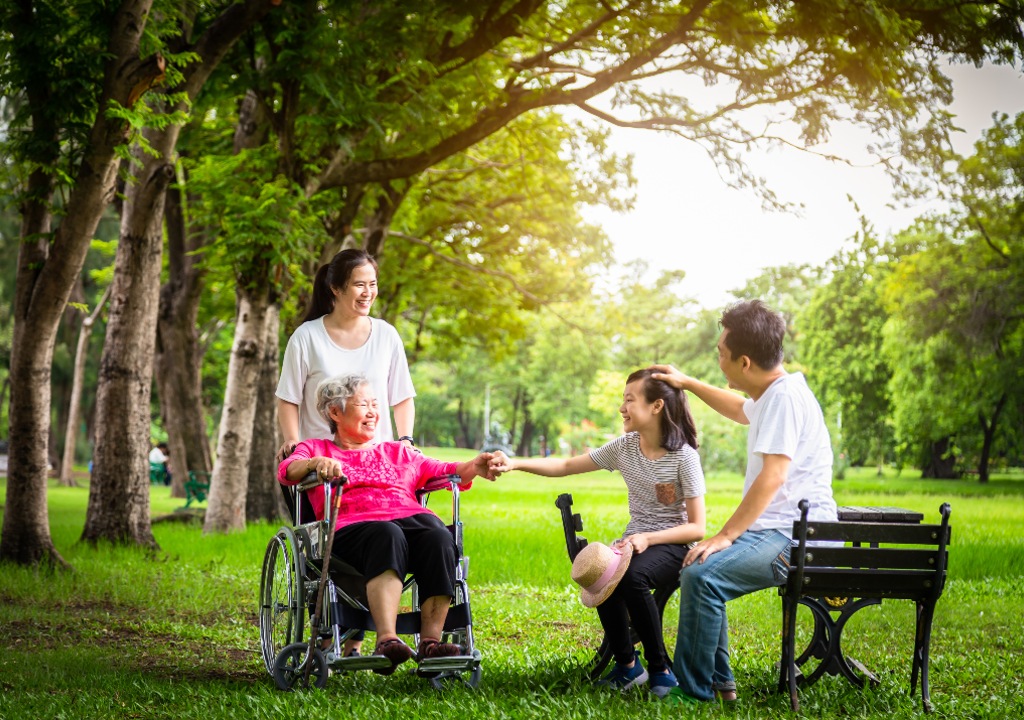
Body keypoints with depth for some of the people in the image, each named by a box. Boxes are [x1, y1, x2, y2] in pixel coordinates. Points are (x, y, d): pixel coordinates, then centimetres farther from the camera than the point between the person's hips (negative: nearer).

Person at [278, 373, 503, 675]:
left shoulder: (398, 452, 35)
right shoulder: (316, 448, 25)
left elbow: (442, 471, 23)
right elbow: (287, 470, 4)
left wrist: (473, 467, 2)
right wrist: (316, 463, -18)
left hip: (411, 518, 3)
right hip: (352, 526, -3)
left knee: (439, 537, -32)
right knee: (387, 536, -39)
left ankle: (430, 642, -37)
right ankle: (386, 640, -51)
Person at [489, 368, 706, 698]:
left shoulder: (684, 456, -12)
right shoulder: (624, 447, 3)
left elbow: (697, 528, -12)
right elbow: (566, 466, 6)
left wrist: (649, 538, -25)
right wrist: (514, 464, -7)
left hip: (672, 544, -4)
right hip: (635, 540, 5)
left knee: (632, 575, -37)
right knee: (600, 574, -30)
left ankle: (660, 669, -19)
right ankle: (627, 664, -9)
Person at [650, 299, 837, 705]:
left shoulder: (785, 395, -17)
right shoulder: (769, 395, 15)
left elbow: (773, 476, -25)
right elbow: (742, 411, 40)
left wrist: (725, 535, -23)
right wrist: (688, 383, 37)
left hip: (796, 536, -12)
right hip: (776, 531, 12)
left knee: (703, 576, -27)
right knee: (695, 566, 20)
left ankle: (694, 690, -16)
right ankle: (719, 681, 18)